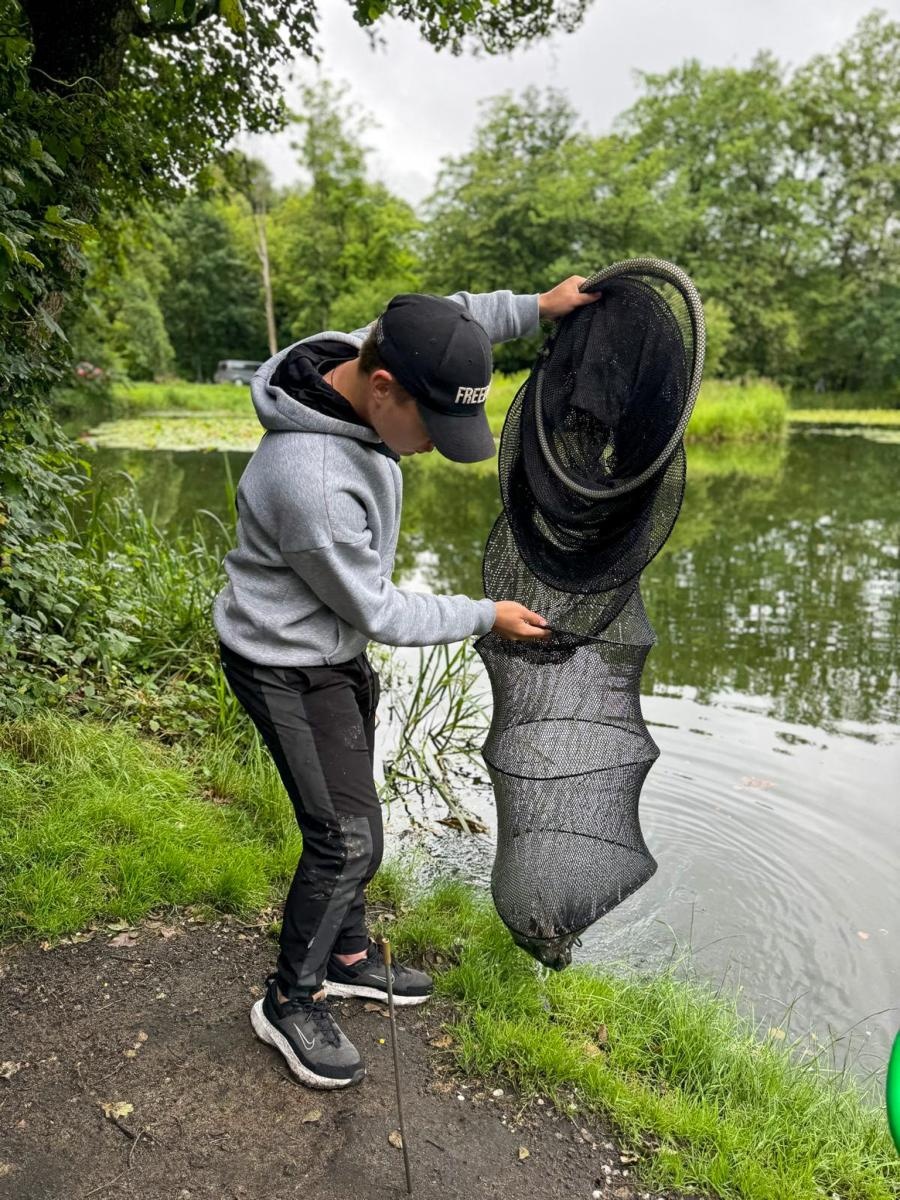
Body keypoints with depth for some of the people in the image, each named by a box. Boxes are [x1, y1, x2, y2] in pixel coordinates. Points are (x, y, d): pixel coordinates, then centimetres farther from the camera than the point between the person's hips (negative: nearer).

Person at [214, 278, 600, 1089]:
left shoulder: (372, 355, -12)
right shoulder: (314, 481, -36)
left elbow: (445, 317, 12)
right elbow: (377, 612, -23)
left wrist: (536, 307, 5)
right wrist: (487, 617, -11)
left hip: (339, 649, 9)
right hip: (288, 666, -9)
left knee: (347, 817, 19)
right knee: (348, 837, -3)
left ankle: (348, 958, 39)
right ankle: (290, 1001, 21)